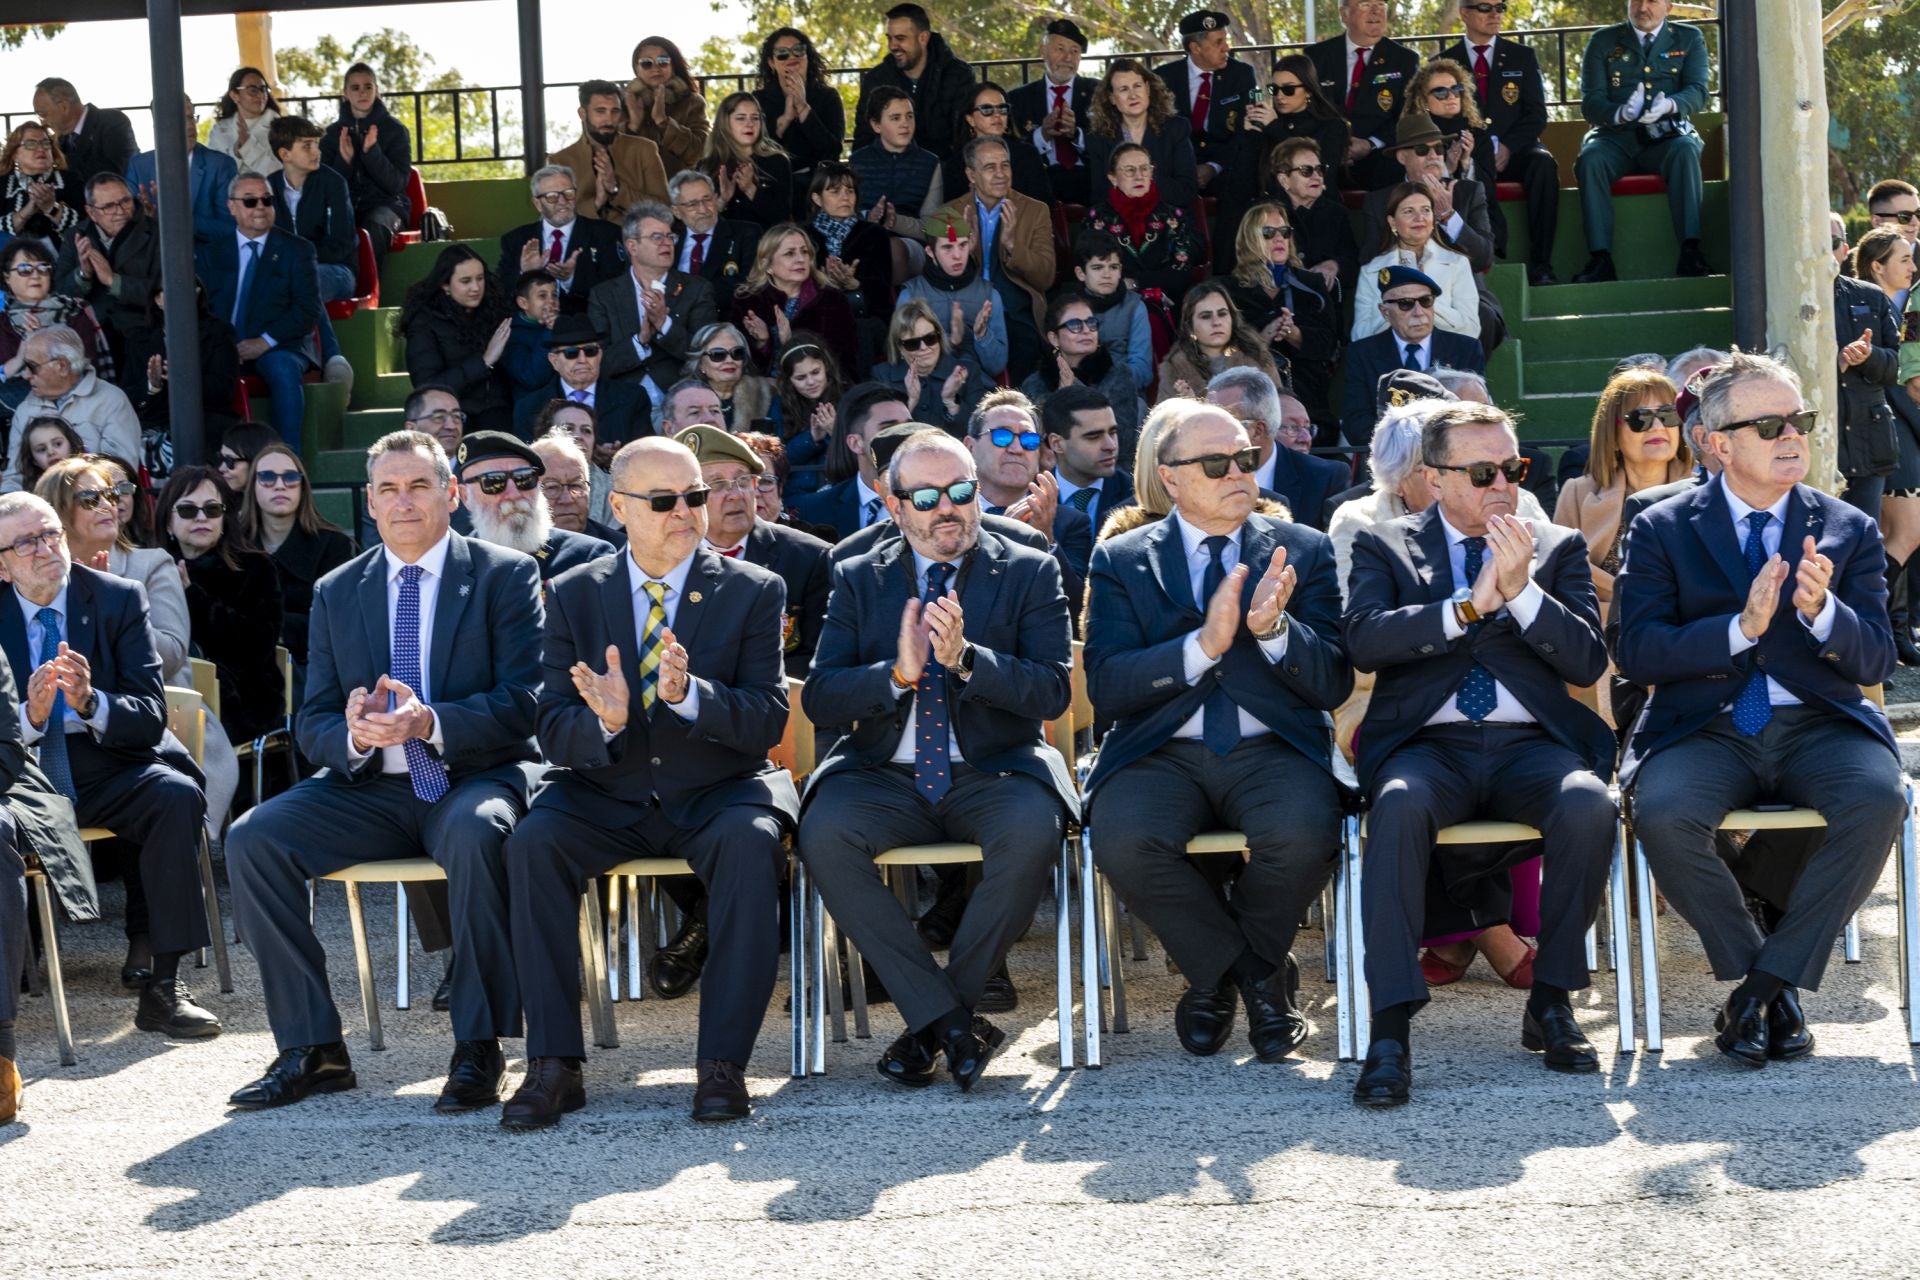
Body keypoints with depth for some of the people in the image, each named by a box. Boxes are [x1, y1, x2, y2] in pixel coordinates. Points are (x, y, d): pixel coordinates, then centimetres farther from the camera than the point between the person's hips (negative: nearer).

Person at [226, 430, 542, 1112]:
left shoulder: (505, 575, 2)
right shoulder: (336, 593, 13)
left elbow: (523, 701, -8)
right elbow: (311, 722, 10)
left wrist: (430, 722, -24)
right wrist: (352, 735, -16)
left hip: (475, 778, -4)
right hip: (369, 787, 4)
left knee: (477, 832, -38)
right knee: (251, 839, -19)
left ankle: (478, 1048, -25)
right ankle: (311, 1048, -12)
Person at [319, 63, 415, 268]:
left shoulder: (395, 130, 5)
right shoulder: (333, 133, 11)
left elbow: (397, 184, -4)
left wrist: (372, 151, -18)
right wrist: (344, 160, -12)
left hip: (385, 204, -1)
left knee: (372, 230, -38)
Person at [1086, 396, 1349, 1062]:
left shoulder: (1303, 551, 12)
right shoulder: (1121, 560, 9)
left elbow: (1335, 686, 3)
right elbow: (1105, 689, -4)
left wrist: (1274, 630, -16)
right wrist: (1203, 645, -18)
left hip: (1271, 751, 0)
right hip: (1161, 754, 0)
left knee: (1303, 832, -33)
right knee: (1123, 841, -32)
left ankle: (1218, 974, 0)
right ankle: (1256, 975, -4)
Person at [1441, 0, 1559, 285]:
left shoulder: (1523, 56, 13)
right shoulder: (1445, 62, 11)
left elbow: (1537, 115, 6)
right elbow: (1440, 118, 5)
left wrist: (1508, 147, -14)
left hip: (1514, 151, 1)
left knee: (1543, 164, -32)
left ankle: (1540, 266, -32)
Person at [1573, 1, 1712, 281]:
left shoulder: (1689, 39, 14)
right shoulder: (1603, 41, 12)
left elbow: (1698, 92, 0)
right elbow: (1590, 102, 2)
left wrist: (1669, 105, -24)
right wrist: (1621, 113, -22)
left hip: (1667, 136, 0)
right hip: (1616, 137, 0)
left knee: (1686, 151, -34)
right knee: (1590, 159, -32)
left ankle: (1691, 252, -40)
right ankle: (1600, 260, -37)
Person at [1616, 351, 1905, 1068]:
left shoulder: (1850, 531, 10)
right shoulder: (1663, 530, 5)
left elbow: (1876, 662, 3)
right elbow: (1637, 653, -6)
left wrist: (1821, 611, -18)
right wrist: (1740, 628, -20)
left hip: (1818, 726, 1)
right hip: (1707, 731, -1)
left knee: (1878, 800, -31)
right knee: (1662, 814, -32)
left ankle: (1767, 981, -15)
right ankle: (1751, 968, -6)